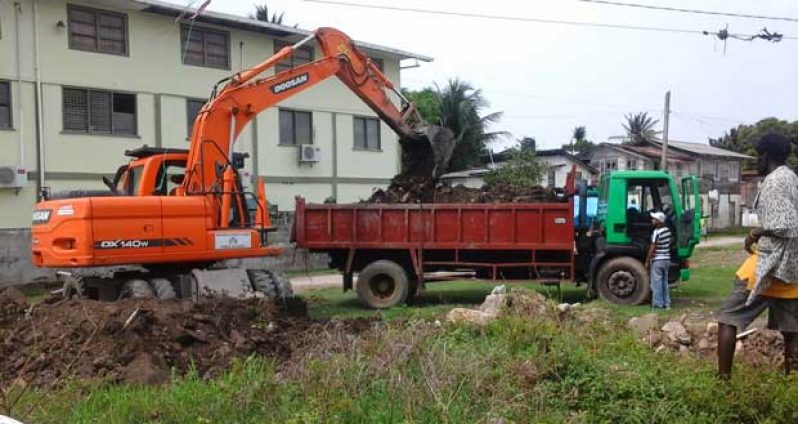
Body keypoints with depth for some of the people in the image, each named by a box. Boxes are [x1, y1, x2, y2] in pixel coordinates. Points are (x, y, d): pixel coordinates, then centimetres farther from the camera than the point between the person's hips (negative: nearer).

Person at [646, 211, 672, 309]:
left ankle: (658, 303, 1)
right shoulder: (667, 230, 6)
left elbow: (652, 248, -16)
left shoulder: (656, 232, -17)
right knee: (664, 282, 14)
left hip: (657, 260, -8)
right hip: (666, 259, 8)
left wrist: (647, 261, -11)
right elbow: (669, 244, 14)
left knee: (656, 282, 0)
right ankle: (666, 303, 17)